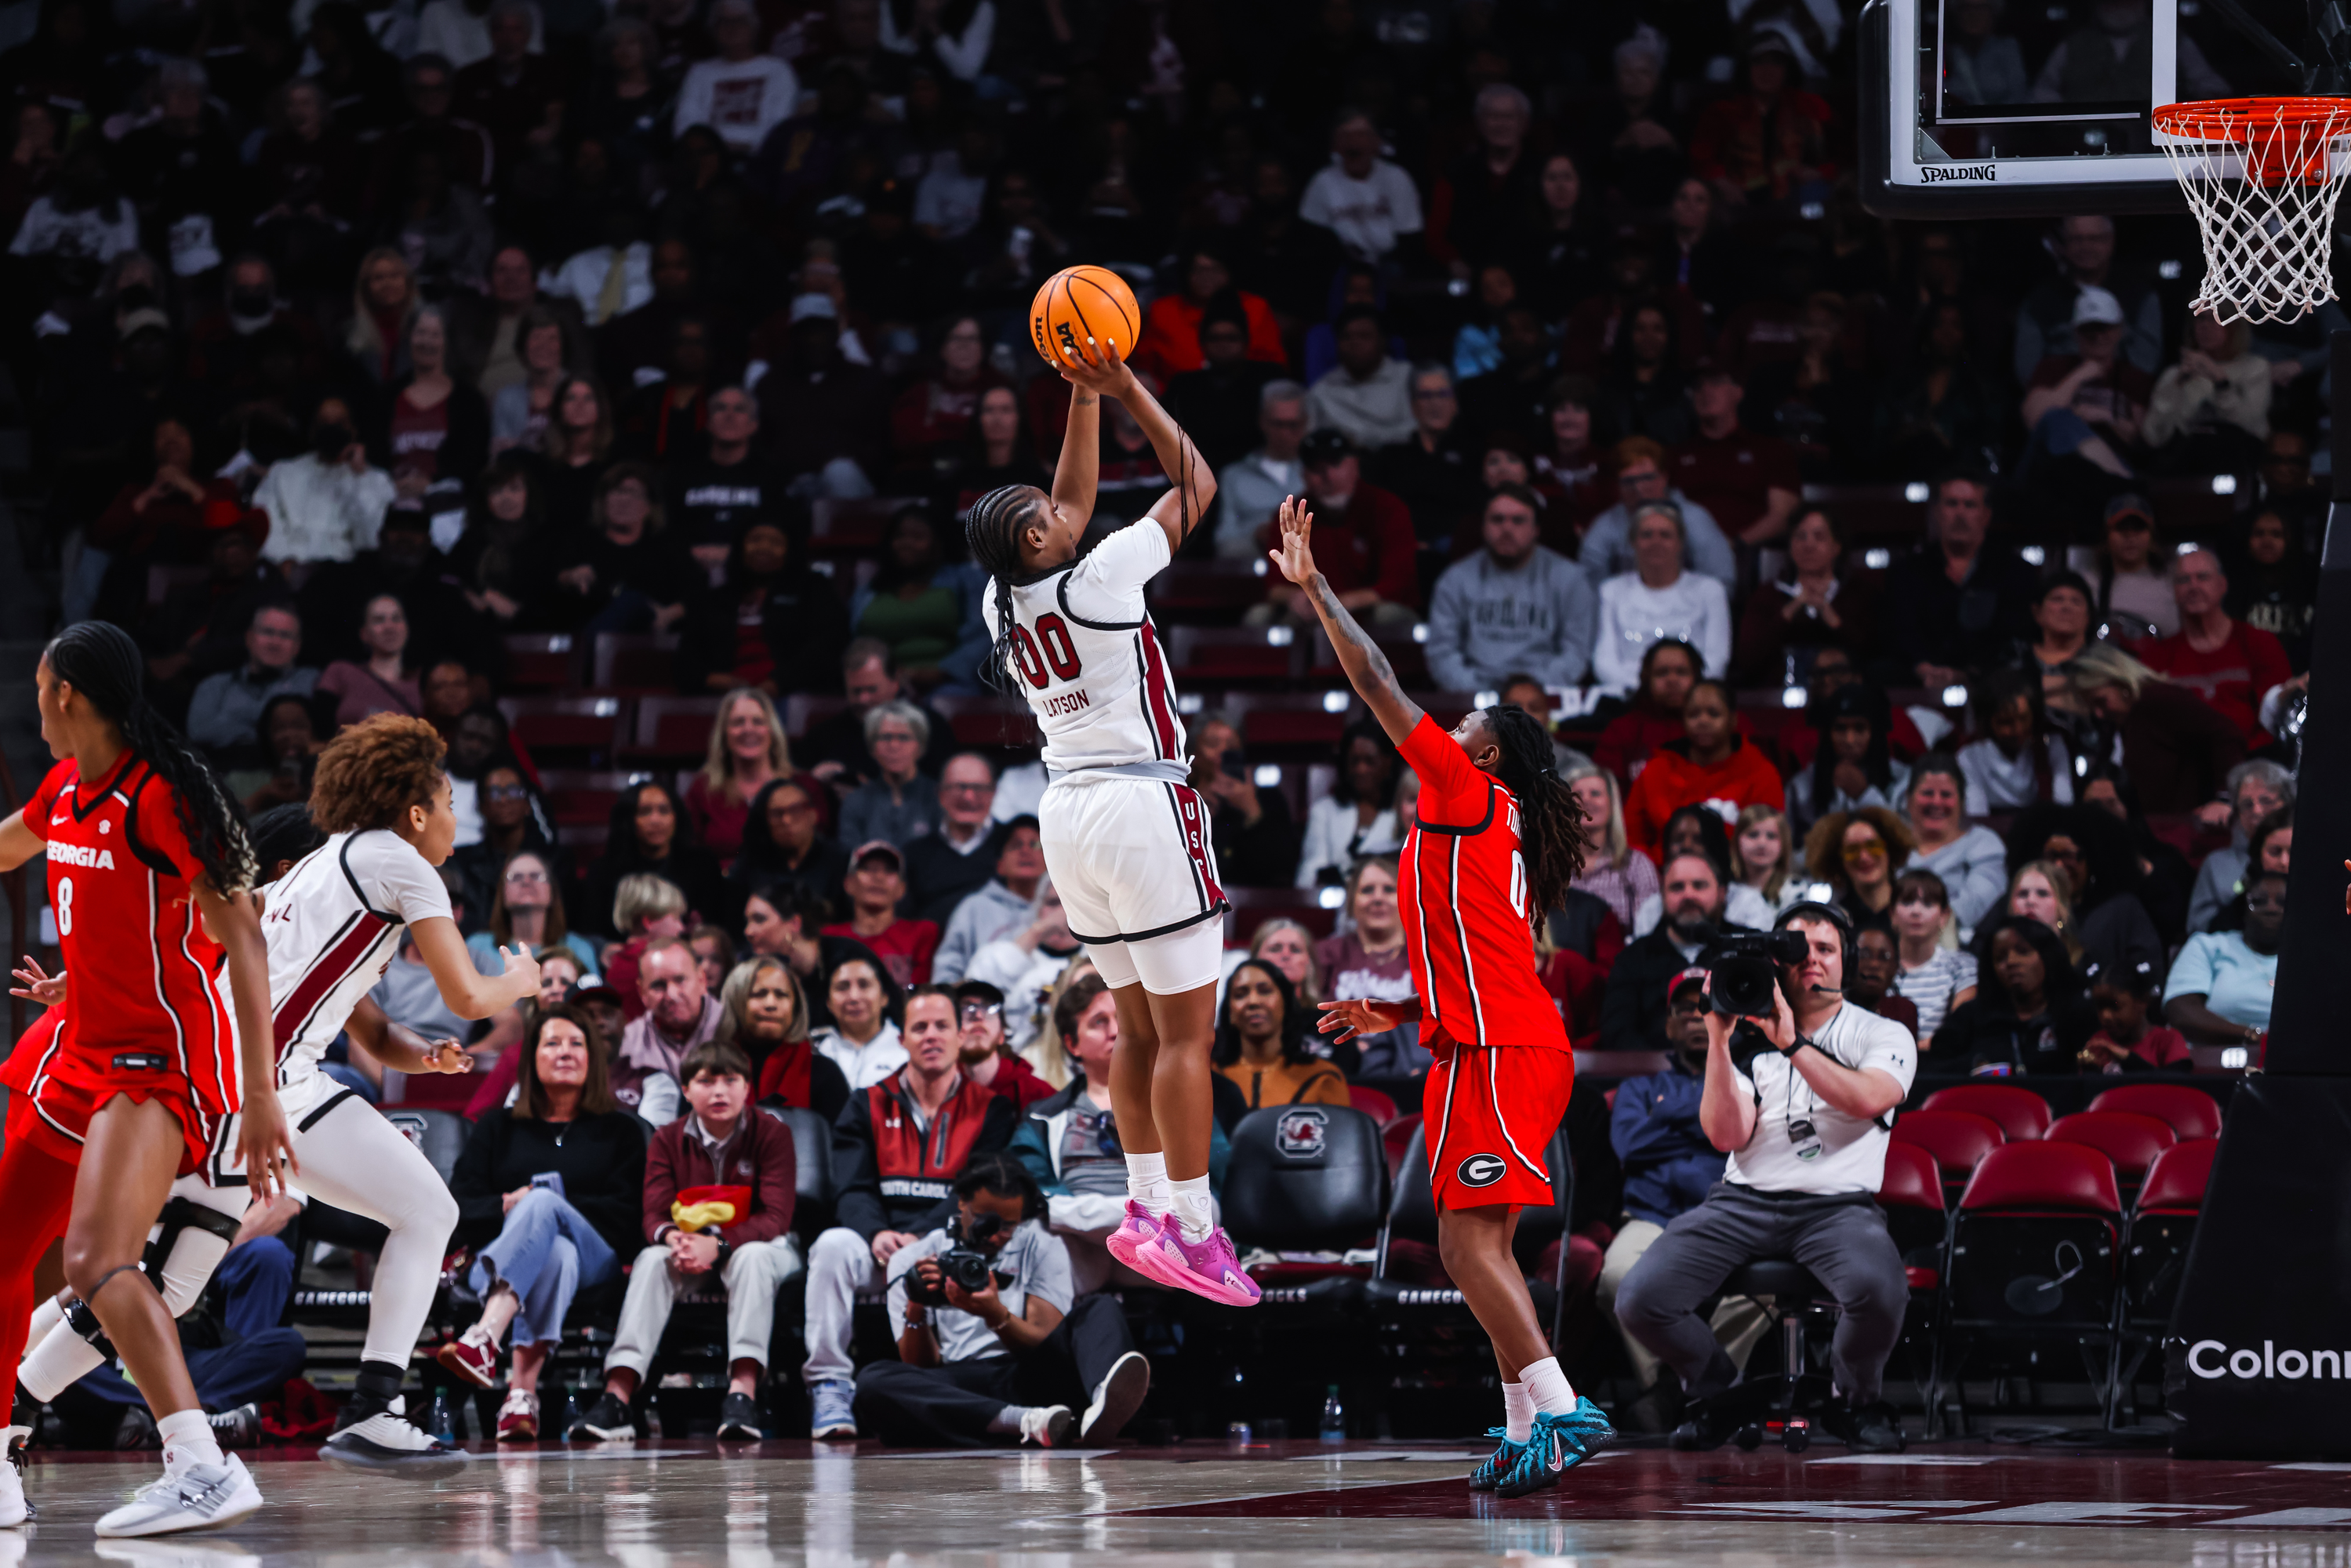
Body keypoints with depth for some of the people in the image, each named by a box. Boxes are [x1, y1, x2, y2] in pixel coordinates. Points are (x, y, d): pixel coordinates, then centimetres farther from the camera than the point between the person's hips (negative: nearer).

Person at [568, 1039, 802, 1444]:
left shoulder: (771, 1134, -9)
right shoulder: (668, 1141, 0)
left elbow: (775, 1217, -19)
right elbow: (654, 1216, -9)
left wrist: (718, 1244, -36)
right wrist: (672, 1238, -36)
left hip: (761, 1246, -2)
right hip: (687, 1244, 2)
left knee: (752, 1256, -36)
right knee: (652, 1259, -29)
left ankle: (742, 1393, -49)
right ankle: (616, 1399, -43)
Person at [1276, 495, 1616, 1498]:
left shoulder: (1466, 792, -1)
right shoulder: (1495, 838, 24)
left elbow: (1378, 687, -6)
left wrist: (1313, 588, -1)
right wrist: (1394, 1015, 31)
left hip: (1495, 1054, -10)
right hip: (1510, 1044, 10)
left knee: (1469, 1242, -14)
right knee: (1482, 1246, 11)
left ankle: (1559, 1410, -22)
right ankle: (1528, 1430, 9)